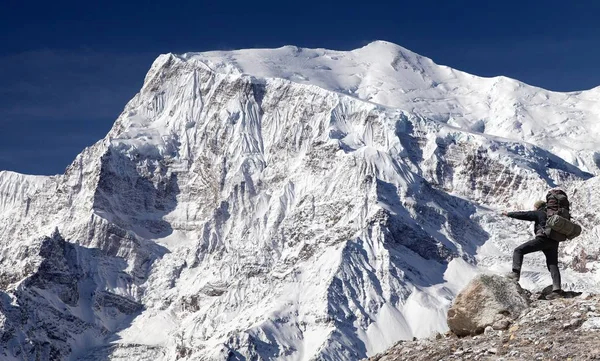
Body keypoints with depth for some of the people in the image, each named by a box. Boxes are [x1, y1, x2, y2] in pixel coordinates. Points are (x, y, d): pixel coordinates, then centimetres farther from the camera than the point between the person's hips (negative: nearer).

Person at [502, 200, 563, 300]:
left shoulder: (538, 213, 5)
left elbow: (523, 215, 3)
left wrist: (508, 214, 12)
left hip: (542, 239, -7)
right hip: (554, 242, 7)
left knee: (518, 251, -1)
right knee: (553, 265, 6)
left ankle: (516, 273, -15)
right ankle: (557, 290, -5)